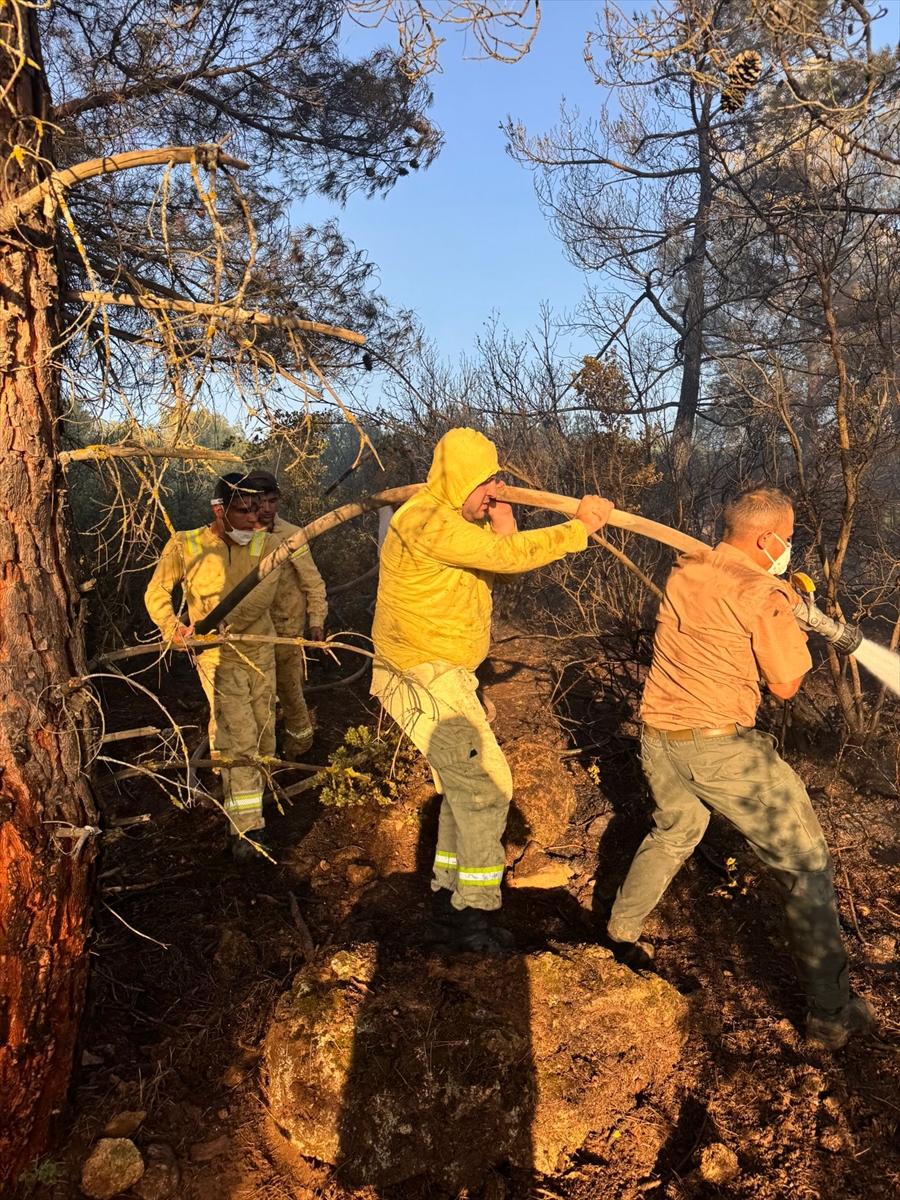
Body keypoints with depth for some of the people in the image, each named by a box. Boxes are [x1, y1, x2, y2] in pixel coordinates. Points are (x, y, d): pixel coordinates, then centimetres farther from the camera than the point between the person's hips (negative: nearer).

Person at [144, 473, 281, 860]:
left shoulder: (262, 543, -4)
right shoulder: (185, 546, -8)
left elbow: (261, 595, -15)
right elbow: (156, 593, 2)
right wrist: (174, 629, -16)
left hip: (261, 652, 3)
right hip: (220, 657, -3)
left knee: (263, 730, 16)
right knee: (238, 738, -9)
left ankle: (257, 791, 41)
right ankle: (246, 826, -5)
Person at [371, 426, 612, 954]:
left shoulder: (462, 521, 13)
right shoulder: (427, 522, -20)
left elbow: (498, 569, 9)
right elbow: (507, 555, -27)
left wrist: (502, 525, -6)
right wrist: (580, 527, -20)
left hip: (444, 674, 10)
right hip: (424, 678, -10)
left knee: (467, 788, 17)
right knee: (486, 787, -5)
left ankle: (450, 894, 30)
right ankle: (476, 913, 7)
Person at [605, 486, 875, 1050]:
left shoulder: (684, 571, 7)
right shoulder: (764, 595, -13)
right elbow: (786, 685, -4)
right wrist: (792, 619, 8)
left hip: (658, 734, 7)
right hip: (721, 744, -7)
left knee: (675, 829, 32)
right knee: (805, 861, 5)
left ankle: (622, 930, 42)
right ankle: (831, 1011, 9)